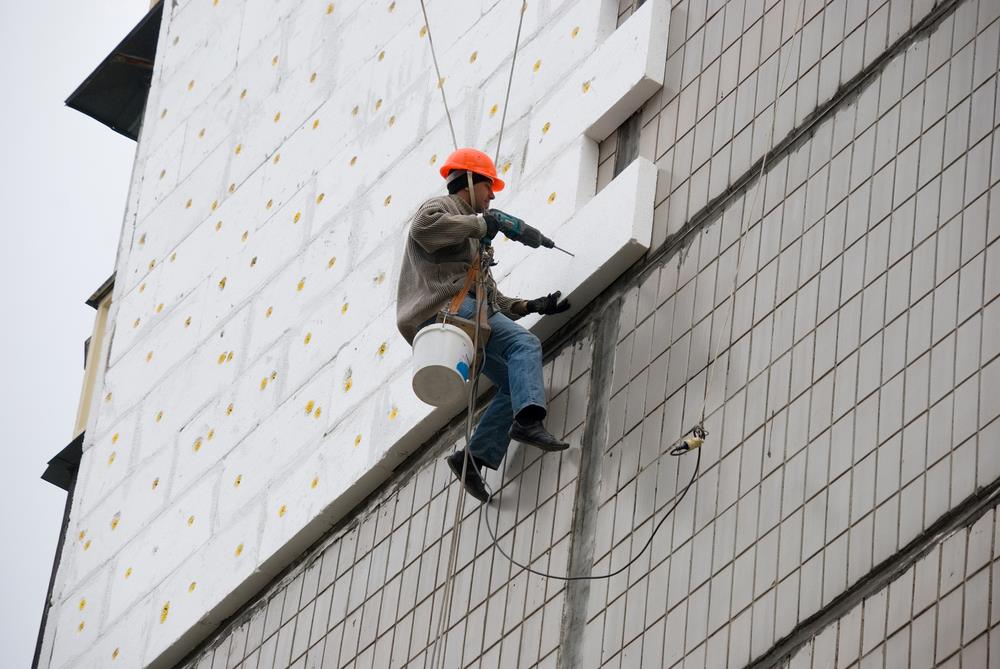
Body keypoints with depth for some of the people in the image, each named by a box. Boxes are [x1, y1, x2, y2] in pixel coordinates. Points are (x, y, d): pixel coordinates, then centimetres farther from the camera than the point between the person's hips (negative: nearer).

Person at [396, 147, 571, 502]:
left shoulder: (469, 231, 39)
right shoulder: (440, 208, 12)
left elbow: (493, 301, 33)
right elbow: (426, 227, -18)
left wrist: (531, 306, 20)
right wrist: (485, 223, -13)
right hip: (446, 307, -9)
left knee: (514, 380, -3)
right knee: (524, 344, -25)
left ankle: (475, 456, -13)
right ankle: (528, 419, -47)